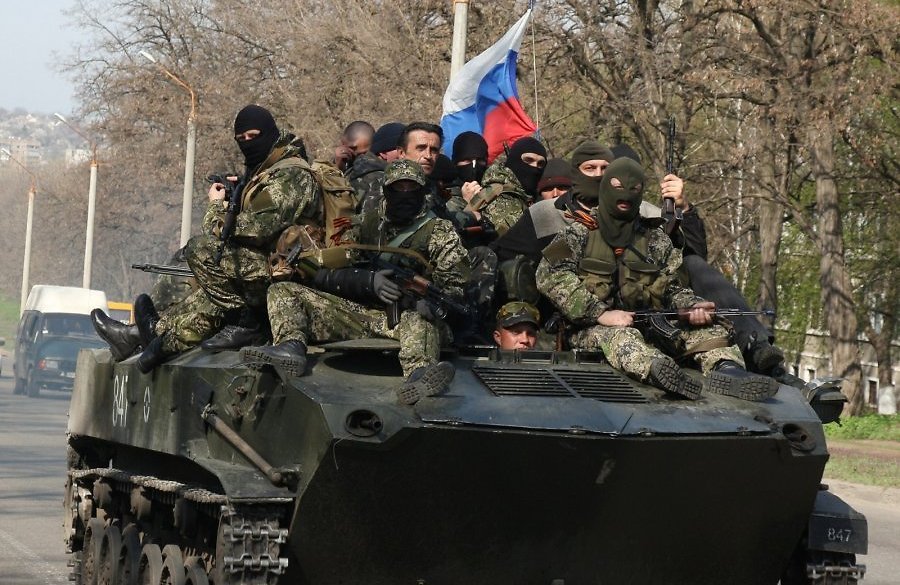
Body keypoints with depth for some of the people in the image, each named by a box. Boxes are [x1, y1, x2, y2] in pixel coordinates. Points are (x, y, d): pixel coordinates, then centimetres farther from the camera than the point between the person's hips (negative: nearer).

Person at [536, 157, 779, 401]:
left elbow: (673, 287, 14)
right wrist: (601, 314, -19)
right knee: (621, 336, -37)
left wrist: (692, 307, -12)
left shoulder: (656, 239, 18)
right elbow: (550, 277, -9)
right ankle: (659, 370, -70)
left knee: (709, 332, -15)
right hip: (592, 330, -4)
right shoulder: (579, 233, 6)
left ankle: (726, 371, -48)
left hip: (649, 328, 5)